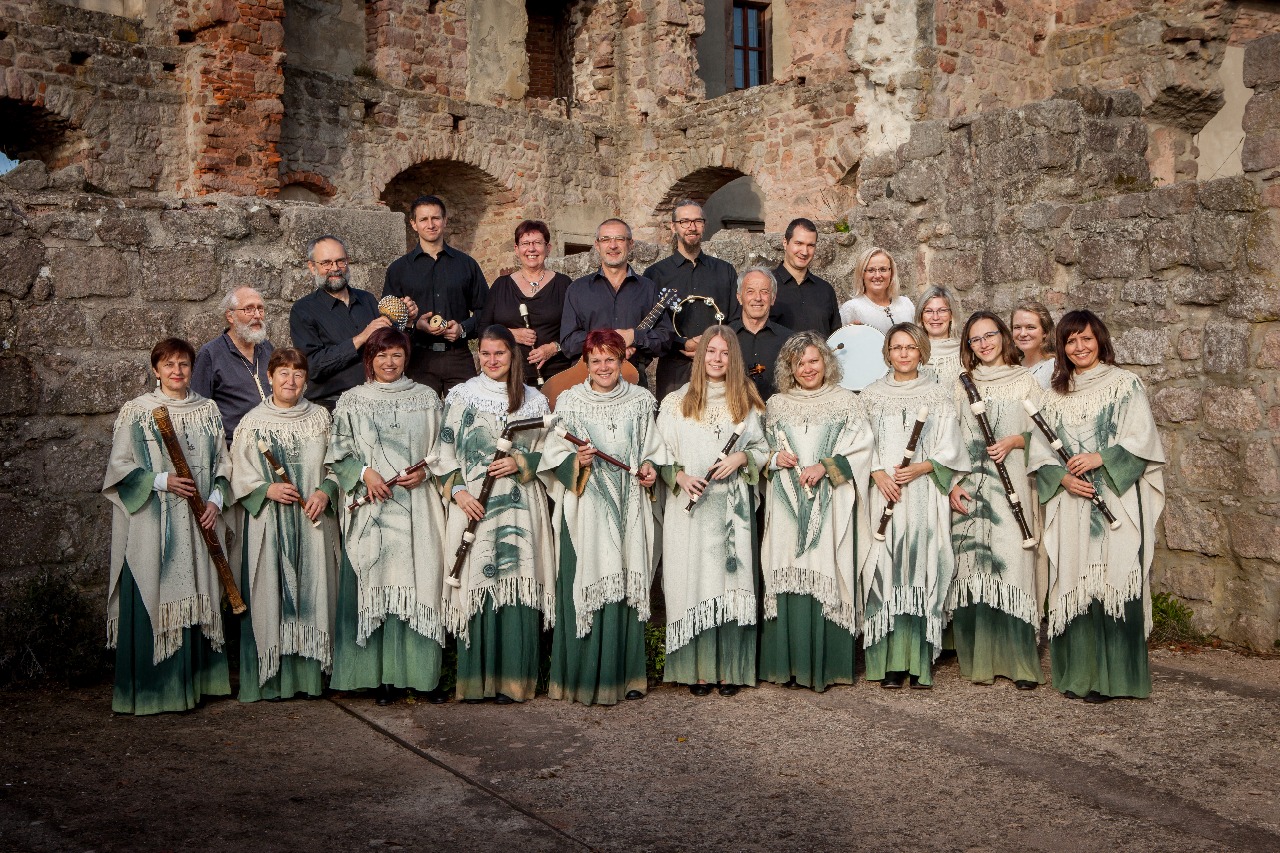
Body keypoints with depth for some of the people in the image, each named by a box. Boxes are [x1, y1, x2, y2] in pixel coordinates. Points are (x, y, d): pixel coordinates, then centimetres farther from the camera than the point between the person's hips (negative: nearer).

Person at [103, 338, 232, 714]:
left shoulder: (208, 410, 10)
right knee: (152, 596, -5)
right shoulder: (136, 411, -1)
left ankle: (195, 679, 16)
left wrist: (216, 500, -3)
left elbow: (222, 462, 12)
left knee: (198, 596, 6)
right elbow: (119, 465, -3)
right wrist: (162, 481, -15)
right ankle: (151, 687, 4)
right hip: (153, 524, -4)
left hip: (199, 523, 4)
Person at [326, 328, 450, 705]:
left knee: (420, 581, -3)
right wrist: (364, 473, -10)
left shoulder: (426, 398, 11)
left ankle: (423, 673, 4)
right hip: (372, 505, -1)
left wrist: (424, 471, -6)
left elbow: (443, 449, 11)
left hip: (417, 504, 1)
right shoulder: (352, 401, 8)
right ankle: (383, 676, 4)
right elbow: (338, 455, 6)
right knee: (375, 585, -3)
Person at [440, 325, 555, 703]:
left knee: (516, 585, -4)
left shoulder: (535, 400, 12)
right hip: (473, 505, -1)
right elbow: (446, 449, 6)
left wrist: (521, 463, -7)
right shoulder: (461, 396, 9)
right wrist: (458, 491, -7)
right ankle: (475, 681, 4)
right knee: (476, 584, -4)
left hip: (520, 507, 1)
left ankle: (513, 679, 4)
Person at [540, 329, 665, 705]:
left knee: (628, 586, 4)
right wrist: (576, 461, -18)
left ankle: (626, 674, 15)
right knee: (586, 585, -5)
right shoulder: (570, 401, 2)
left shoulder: (640, 400, 9)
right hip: (586, 508, -2)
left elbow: (654, 447, 16)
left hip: (629, 507, 2)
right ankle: (584, 677, 5)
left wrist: (651, 467, -3)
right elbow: (554, 456, 0)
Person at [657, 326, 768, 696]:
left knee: (731, 578, -1)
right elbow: (660, 453, 6)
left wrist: (741, 458, -6)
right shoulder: (676, 402, 8)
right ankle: (697, 669, 5)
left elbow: (763, 449, 13)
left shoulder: (745, 402, 12)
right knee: (693, 579, -2)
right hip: (690, 506, -1)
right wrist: (680, 476, -12)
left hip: (732, 507, 1)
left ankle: (729, 669, 6)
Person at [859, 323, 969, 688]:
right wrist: (878, 473, -10)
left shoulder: (938, 393, 8)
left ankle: (921, 661, 0)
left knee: (923, 566, -6)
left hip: (925, 494, -1)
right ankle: (890, 662, -1)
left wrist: (920, 468, -12)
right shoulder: (872, 394, 12)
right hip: (884, 493, 1)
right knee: (885, 569, -5)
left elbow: (950, 446, 3)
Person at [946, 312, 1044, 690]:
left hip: (1010, 484, -2)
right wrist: (953, 483, 0)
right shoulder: (963, 385, 15)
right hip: (969, 487, 2)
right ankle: (979, 661, 5)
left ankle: (1020, 662, -5)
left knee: (1011, 561, -10)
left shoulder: (1025, 381, 9)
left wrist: (1013, 441, -12)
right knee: (972, 566, -2)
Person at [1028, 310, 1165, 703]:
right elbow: (1040, 448, 10)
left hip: (1115, 500, -3)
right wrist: (1062, 477, -7)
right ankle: (1077, 673, 9)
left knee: (1111, 579, -8)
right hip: (1070, 502, 4)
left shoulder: (1125, 384, 5)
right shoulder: (1055, 394, 15)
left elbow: (1142, 438, -4)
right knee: (1072, 582, 1)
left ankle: (1110, 676, -2)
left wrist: (1101, 458, -16)